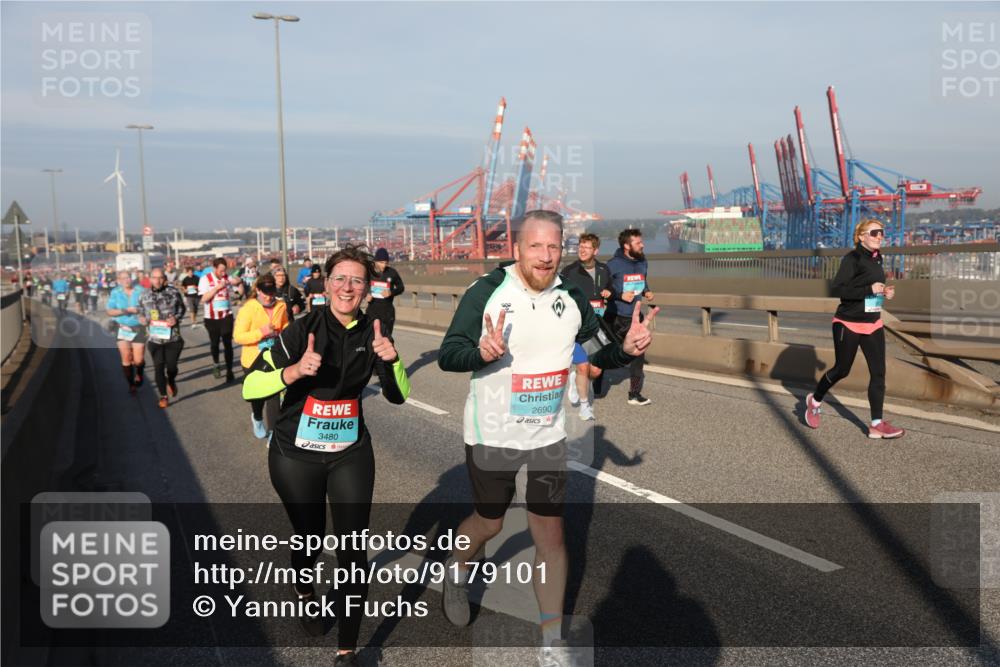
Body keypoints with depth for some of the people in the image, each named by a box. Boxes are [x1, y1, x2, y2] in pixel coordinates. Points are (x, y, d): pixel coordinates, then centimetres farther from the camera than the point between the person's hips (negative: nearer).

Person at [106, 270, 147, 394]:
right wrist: (125, 311, -14)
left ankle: (139, 374, 31)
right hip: (122, 329, 1)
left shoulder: (141, 291, -2)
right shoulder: (115, 293, 1)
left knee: (138, 360, -5)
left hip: (139, 329, -1)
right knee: (126, 358, -4)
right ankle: (131, 384, 13)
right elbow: (110, 312, -2)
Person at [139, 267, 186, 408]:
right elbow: (141, 311, 19)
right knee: (158, 367, 2)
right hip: (154, 338, 1)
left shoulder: (173, 292, -4)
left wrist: (176, 318, -10)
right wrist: (142, 318, -2)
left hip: (173, 337, -1)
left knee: (171, 366, 2)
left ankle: (171, 381, 38)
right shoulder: (144, 295, 3)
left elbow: (182, 308, 8)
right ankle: (163, 396, 15)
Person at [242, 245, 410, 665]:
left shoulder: (371, 334, -5)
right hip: (296, 455, -2)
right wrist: (295, 371, -34)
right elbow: (250, 387, -17)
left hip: (351, 454, 2)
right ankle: (304, 591, 52)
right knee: (309, 537, 16)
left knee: (352, 549, -3)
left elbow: (397, 396, 1)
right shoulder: (304, 329, -15)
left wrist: (391, 360, -18)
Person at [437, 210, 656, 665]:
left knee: (550, 533, 5)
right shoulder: (486, 292, -16)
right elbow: (447, 356, -17)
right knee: (489, 523, 15)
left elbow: (597, 353, 7)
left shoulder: (571, 297, -4)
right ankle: (456, 572, 50)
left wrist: (626, 348, -14)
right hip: (492, 435, -3)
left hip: (548, 435, 3)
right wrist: (483, 352, -38)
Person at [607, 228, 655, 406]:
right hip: (616, 317, -5)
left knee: (638, 355, 0)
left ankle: (635, 393, 8)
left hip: (635, 317, 5)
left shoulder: (642, 263, 5)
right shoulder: (614, 264, -14)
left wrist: (646, 291, 2)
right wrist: (620, 295, -21)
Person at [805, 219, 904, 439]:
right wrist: (870, 289, -27)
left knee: (878, 373, 0)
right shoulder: (852, 259, -14)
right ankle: (815, 401, 32)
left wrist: (884, 292, 3)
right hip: (849, 325, -7)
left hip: (873, 325, 7)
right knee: (842, 370, 6)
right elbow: (836, 289, -23)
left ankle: (877, 425, 3)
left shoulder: (876, 259, 9)